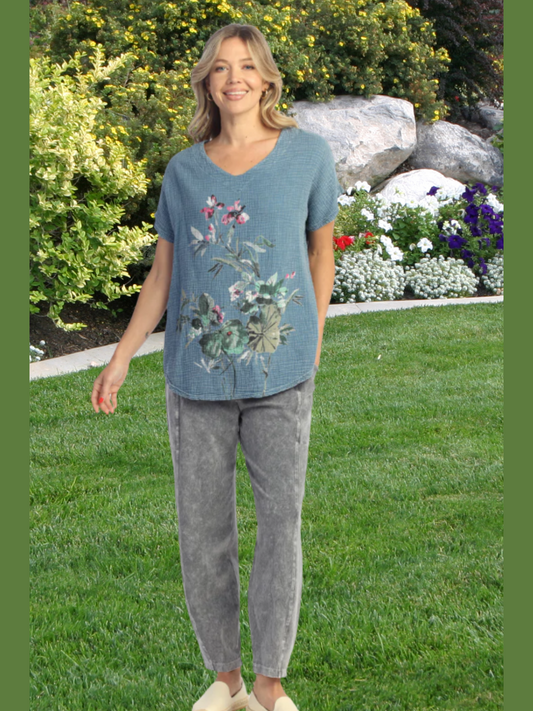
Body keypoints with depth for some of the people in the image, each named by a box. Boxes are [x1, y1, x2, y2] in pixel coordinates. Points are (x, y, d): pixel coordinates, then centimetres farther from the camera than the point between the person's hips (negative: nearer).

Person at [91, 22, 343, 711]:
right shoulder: (183, 170, 7)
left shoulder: (308, 153, 2)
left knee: (280, 524, 2)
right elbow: (163, 272, 10)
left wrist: (313, 346, 10)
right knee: (201, 530, 6)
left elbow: (320, 250, 11)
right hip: (196, 376, 2)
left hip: (279, 375, -2)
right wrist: (120, 359, 4)